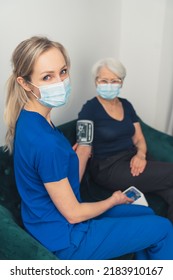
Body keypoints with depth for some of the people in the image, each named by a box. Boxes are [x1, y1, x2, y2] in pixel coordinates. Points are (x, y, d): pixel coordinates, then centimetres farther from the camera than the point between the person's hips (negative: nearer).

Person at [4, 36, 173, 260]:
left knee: (146, 214, 19)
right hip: (64, 240, -8)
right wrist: (114, 200, -6)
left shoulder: (30, 119, -4)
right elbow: (73, 214, -21)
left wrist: (75, 154, -2)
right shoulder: (45, 142, -33)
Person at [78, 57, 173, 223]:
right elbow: (84, 149, -13)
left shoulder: (126, 105, 12)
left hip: (133, 160, 6)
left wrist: (141, 154, -10)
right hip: (108, 168, -6)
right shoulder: (90, 109, -6)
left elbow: (139, 138, 14)